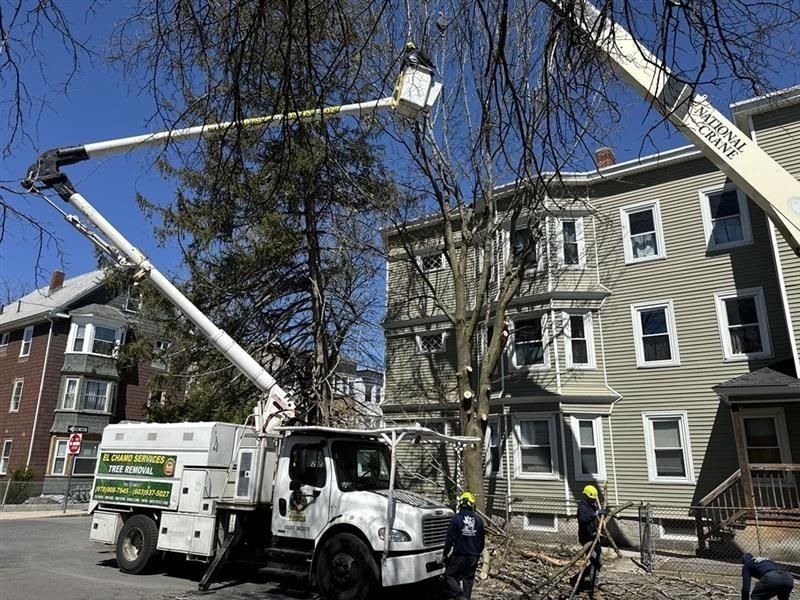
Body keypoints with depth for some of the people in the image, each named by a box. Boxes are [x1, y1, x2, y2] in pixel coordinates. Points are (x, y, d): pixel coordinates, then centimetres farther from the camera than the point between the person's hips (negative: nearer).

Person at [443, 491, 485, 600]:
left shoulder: (456, 518, -11)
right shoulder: (478, 520, 4)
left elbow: (450, 539, -11)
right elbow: (482, 540, 14)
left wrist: (445, 554, 1)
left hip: (459, 555, -5)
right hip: (474, 557, 5)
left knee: (449, 575, 6)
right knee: (468, 580, 14)